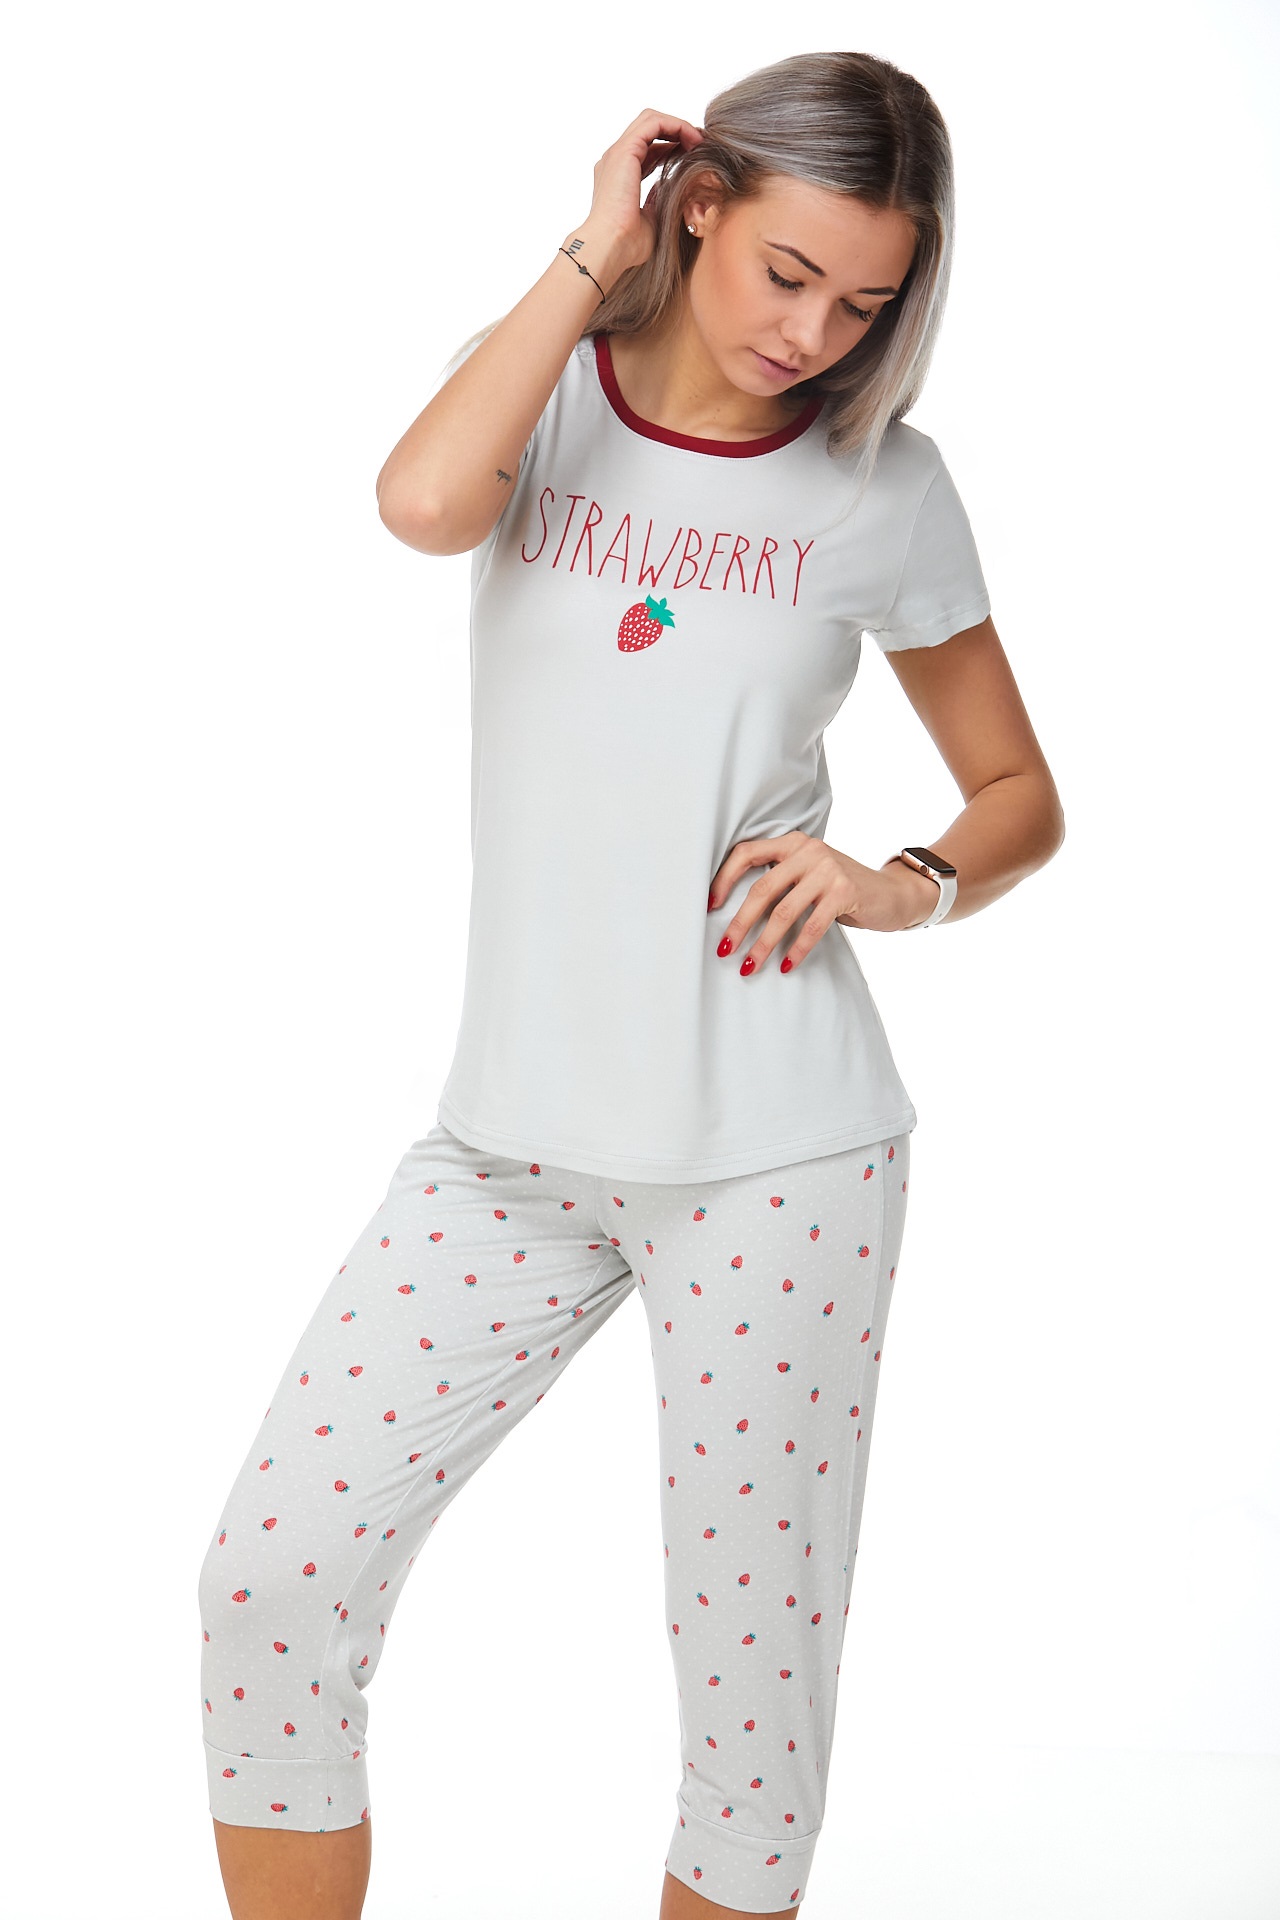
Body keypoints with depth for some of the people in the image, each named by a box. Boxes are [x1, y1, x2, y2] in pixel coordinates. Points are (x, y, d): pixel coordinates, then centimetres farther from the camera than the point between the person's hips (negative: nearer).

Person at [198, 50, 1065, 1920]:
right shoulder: (555, 390, 5)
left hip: (777, 1154, -1)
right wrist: (593, 255, -10)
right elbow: (425, 501, -20)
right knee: (271, 1579, -4)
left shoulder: (882, 487, 3)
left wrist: (904, 886, -7)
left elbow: (1021, 797, 13)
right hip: (518, 1136, 2)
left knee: (759, 1676, 3)